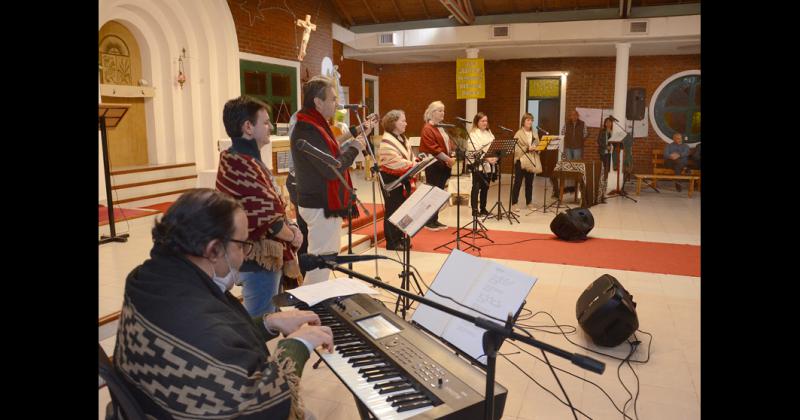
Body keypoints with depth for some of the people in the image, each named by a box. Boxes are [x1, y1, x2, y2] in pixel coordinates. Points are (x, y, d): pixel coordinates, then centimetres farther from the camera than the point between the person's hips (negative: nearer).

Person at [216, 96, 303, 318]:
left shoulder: (241, 159, 10)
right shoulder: (242, 165, -22)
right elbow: (268, 217, -24)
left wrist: (289, 228, 1)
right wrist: (293, 236, -7)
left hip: (258, 254, 10)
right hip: (261, 258, -10)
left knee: (260, 318, 22)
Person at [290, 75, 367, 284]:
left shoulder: (314, 125, 12)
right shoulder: (308, 131, -22)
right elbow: (332, 170, -26)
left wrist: (355, 140, 8)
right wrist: (354, 148, -13)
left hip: (325, 203, 11)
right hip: (321, 206, -11)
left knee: (328, 256, 20)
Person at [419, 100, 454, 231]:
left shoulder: (442, 128, 17)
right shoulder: (427, 129, -11)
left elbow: (447, 145, 17)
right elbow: (433, 149, -19)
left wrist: (450, 159, -1)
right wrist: (448, 159, -20)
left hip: (443, 165, 9)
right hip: (434, 166, -8)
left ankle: (435, 220, 19)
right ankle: (429, 222, 4)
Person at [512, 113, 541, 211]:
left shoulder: (535, 133, 12)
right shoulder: (519, 133, -5)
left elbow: (538, 145, 14)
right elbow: (516, 148, -12)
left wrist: (536, 148, -8)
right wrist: (527, 149, -21)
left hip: (532, 161, 5)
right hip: (521, 161, -5)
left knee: (529, 183, 11)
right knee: (518, 183, -1)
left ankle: (529, 202, 22)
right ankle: (514, 203, 4)